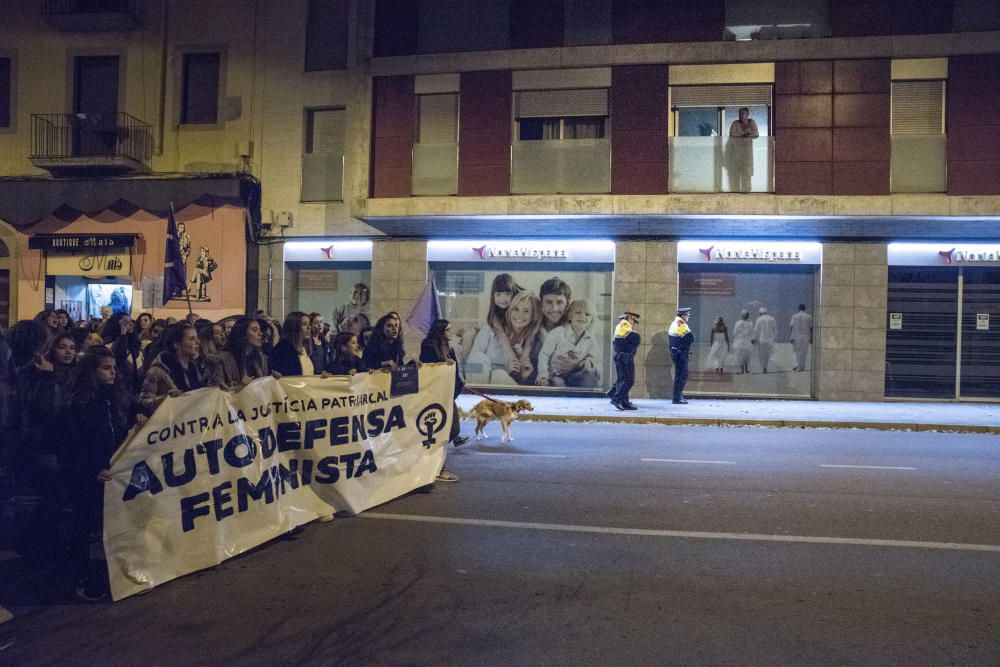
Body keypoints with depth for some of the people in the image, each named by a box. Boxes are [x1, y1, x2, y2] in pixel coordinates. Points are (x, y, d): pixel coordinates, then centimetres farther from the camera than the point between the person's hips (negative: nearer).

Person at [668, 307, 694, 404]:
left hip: (675, 352, 10)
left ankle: (679, 395, 23)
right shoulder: (681, 325, -16)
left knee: (683, 374, 18)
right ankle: (677, 398, -4)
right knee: (680, 375, -6)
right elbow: (691, 338, -22)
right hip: (681, 353, -10)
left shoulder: (674, 324, 15)